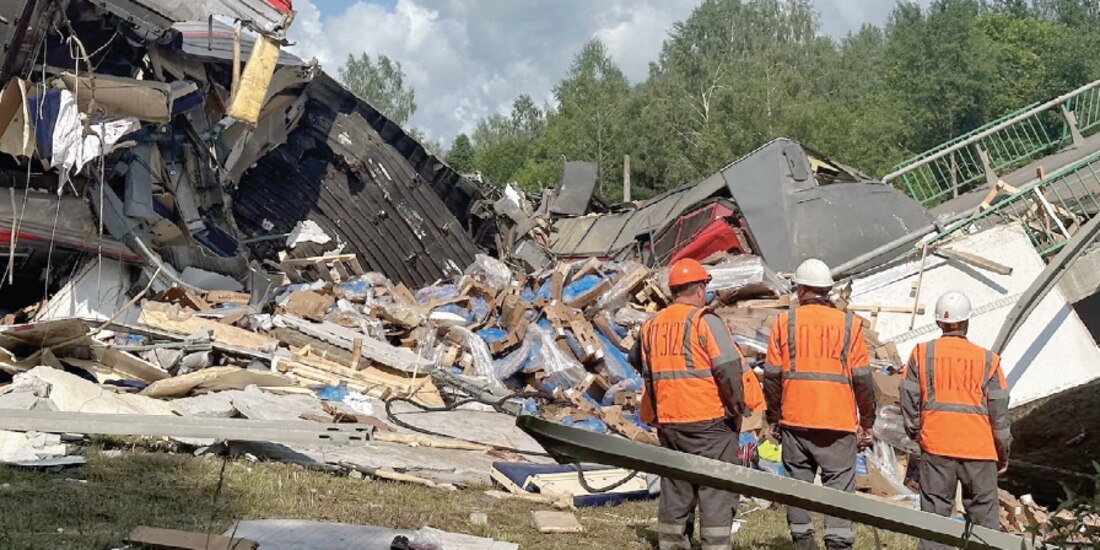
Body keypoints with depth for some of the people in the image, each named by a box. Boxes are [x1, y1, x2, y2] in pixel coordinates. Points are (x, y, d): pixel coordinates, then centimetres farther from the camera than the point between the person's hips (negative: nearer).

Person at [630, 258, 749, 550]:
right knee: (717, 492, 0)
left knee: (674, 492, 15)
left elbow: (637, 360, 23)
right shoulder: (705, 321, -11)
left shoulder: (651, 326, 9)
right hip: (709, 422, -6)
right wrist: (737, 408, -6)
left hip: (667, 424, 6)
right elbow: (729, 369, -17)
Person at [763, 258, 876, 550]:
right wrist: (867, 423, 9)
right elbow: (862, 379, 1)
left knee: (798, 482, 11)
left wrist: (773, 419, 12)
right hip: (839, 421, -1)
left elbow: (772, 375, 2)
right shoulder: (849, 324, 2)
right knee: (839, 485, 1)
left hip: (795, 420, 1)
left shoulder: (785, 322, 3)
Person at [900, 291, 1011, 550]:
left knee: (935, 509, 5)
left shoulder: (922, 353, 2)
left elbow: (909, 399, 3)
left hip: (935, 444, 1)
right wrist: (1003, 452, 13)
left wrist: (914, 432, 20)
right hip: (979, 448, 0)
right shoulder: (987, 359, 1)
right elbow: (999, 411, 3)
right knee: (984, 510, 8)